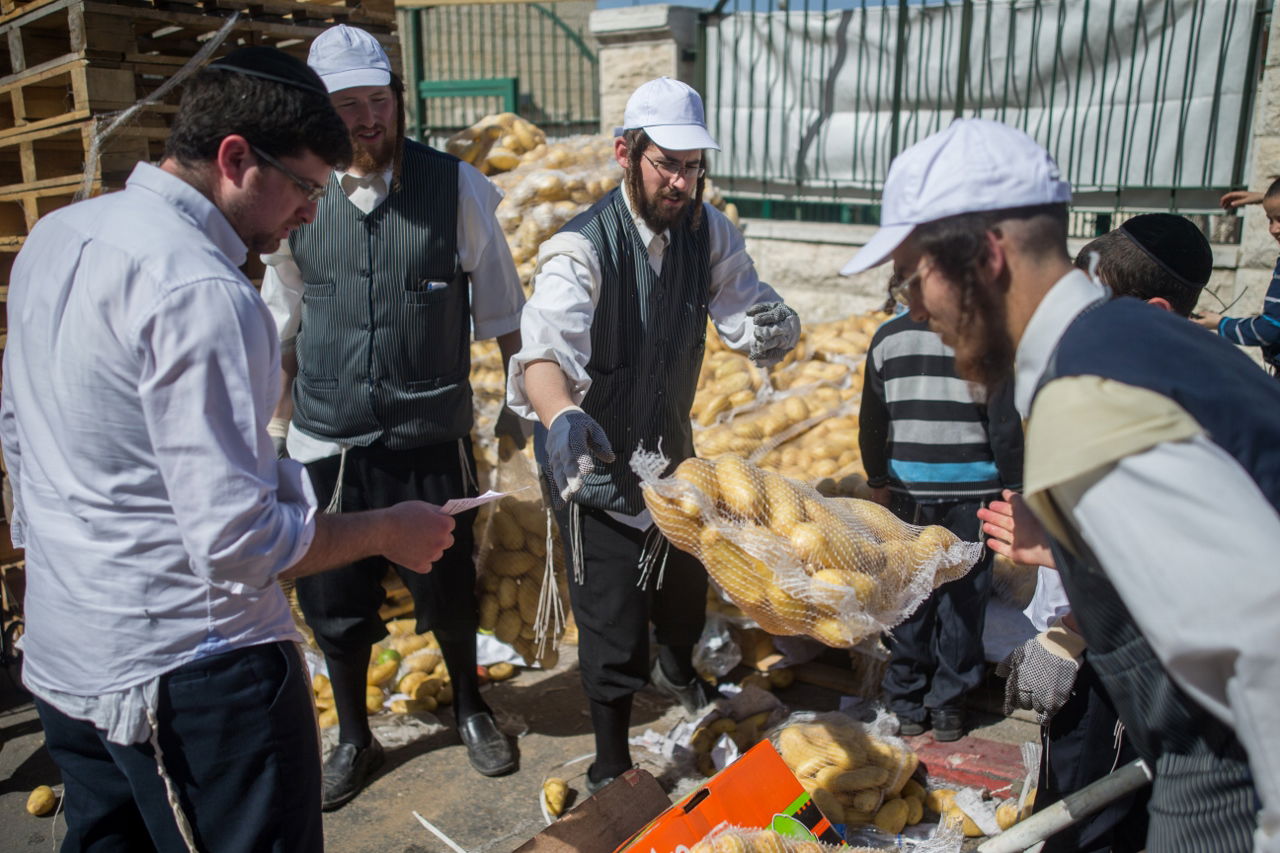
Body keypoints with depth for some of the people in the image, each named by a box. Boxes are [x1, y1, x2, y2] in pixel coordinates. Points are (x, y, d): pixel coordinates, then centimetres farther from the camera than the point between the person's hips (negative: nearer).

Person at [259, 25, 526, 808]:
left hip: (432, 440, -1)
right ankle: (354, 739, 37)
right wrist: (277, 418, 13)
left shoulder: (456, 187, -7)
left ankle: (471, 708, 42)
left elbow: (500, 306, 2)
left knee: (447, 591, 13)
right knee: (334, 601, 13)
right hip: (328, 443, 2)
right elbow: (281, 321, 11)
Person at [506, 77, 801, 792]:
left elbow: (750, 314, -13)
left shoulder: (708, 231, -8)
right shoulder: (582, 248, -26)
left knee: (686, 584, 27)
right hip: (596, 461, -6)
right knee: (614, 632, -1)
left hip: (671, 448, 6)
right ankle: (612, 768, 23)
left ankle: (678, 670, 61)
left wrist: (776, 326, -38)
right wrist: (562, 415, -63)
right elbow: (545, 349, -41)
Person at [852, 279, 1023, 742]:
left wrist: (877, 479, 15)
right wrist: (1012, 486, 3)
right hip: (973, 490, -1)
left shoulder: (887, 336, -1)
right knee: (963, 597, 10)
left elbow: (871, 422, 3)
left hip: (909, 491, 2)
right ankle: (947, 705, 20)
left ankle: (908, 703, 21)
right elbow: (1005, 424, -7)